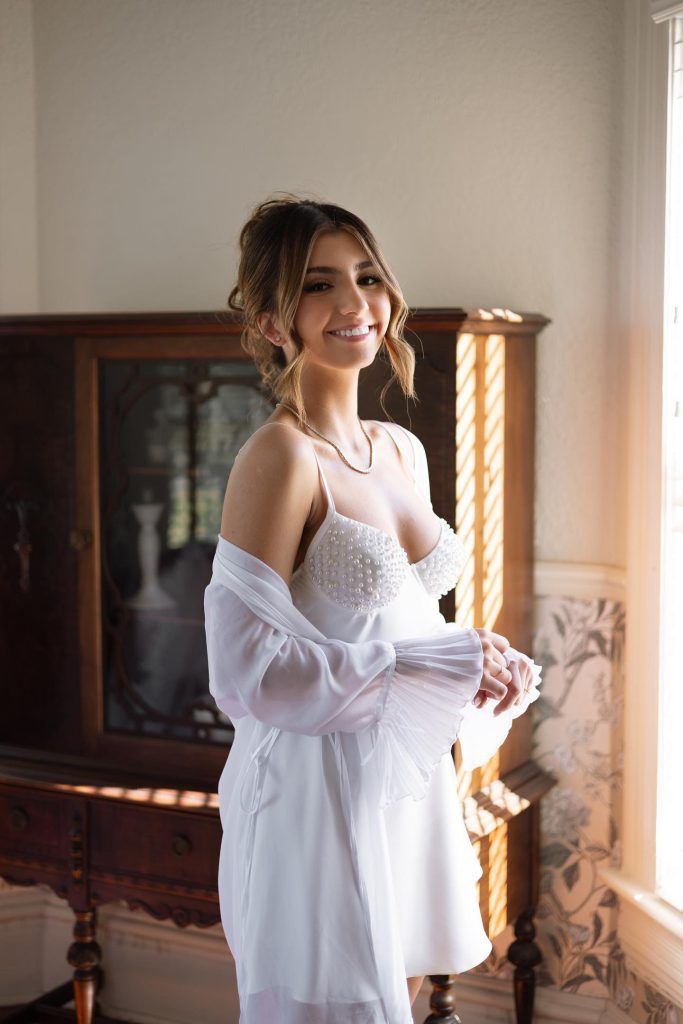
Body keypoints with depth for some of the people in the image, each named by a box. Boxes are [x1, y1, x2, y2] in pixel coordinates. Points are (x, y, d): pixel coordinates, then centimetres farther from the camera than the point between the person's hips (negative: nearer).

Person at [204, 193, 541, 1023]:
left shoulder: (402, 450, 7)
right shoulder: (281, 455, -18)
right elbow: (247, 671, -23)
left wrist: (484, 666, -4)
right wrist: (443, 666, -19)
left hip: (408, 787, 8)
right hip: (317, 791, -8)